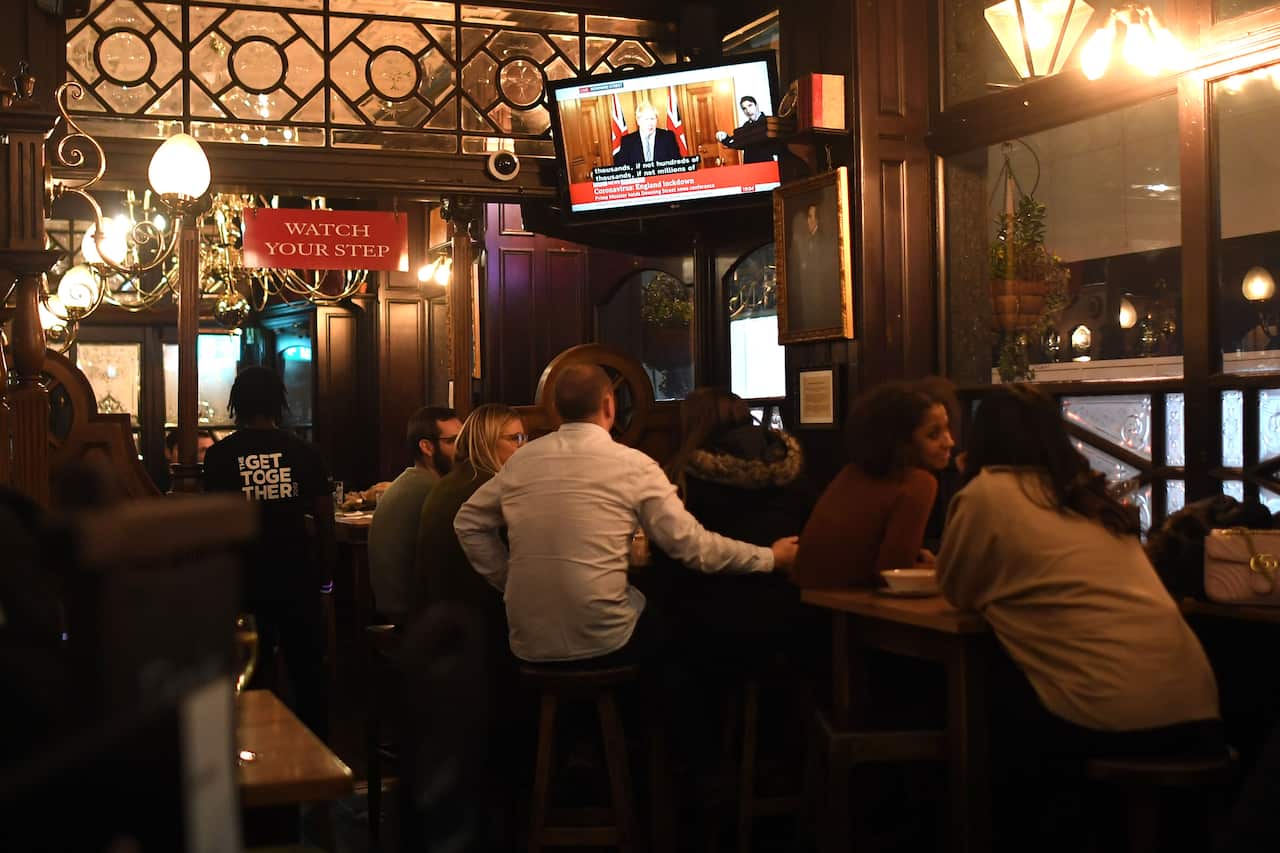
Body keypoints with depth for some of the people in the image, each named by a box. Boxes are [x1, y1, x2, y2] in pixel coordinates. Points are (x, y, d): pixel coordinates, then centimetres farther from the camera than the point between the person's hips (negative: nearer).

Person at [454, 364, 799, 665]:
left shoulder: (521, 460, 5)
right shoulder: (632, 464, -7)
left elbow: (468, 523, 14)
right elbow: (691, 544, -5)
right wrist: (770, 557, 6)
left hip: (529, 644, 5)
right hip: (603, 643, -4)